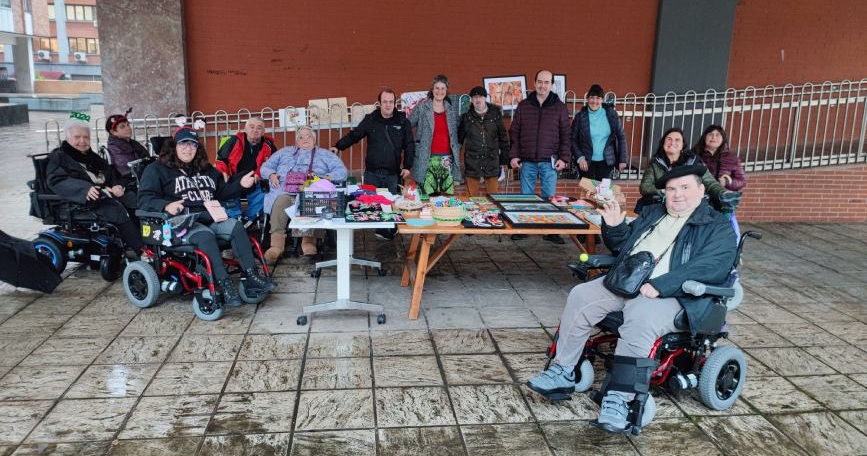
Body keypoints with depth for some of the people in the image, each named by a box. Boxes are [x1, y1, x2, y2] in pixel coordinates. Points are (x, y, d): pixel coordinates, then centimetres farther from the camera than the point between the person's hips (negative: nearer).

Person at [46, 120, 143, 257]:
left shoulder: (93, 157, 29)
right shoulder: (58, 157, 6)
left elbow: (111, 174, 25)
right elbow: (57, 181, -10)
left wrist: (117, 186, -3)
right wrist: (85, 189, -30)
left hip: (107, 193, 7)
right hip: (84, 200, -7)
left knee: (135, 202, -22)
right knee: (116, 209, -34)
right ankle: (141, 250, -36)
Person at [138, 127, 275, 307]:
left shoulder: (206, 169, 26)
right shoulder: (157, 169, 7)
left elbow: (221, 192, 32)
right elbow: (145, 199, -5)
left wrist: (241, 184, 14)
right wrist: (166, 206, -27)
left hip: (209, 218, 6)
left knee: (235, 225, -24)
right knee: (205, 235, -37)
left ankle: (251, 276, -29)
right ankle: (225, 285, -44)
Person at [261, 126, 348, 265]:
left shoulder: (325, 154, 26)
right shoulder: (285, 152, 35)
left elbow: (342, 171, 11)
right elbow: (266, 166, 28)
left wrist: (326, 178, -9)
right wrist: (271, 175, 4)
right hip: (284, 191, 1)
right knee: (281, 200, -35)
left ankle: (308, 241, -42)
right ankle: (277, 243, -41)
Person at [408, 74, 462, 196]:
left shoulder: (453, 108, 13)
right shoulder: (421, 108, 2)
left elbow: (456, 132, 20)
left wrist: (457, 151, 11)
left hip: (447, 158, 3)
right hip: (427, 159, -3)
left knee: (449, 195, 0)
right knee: (428, 196, -7)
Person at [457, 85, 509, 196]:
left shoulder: (495, 114, 3)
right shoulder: (466, 116, 1)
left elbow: (503, 138, 8)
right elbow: (459, 138, 5)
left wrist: (504, 161, 7)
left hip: (492, 161, 1)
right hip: (472, 162, -1)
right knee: (472, 197, 3)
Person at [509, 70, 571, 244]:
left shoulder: (559, 107, 4)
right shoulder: (523, 105, 6)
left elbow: (565, 135, 4)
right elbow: (514, 133, 8)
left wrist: (564, 158, -4)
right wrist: (513, 155, 0)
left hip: (549, 162, -1)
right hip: (527, 161, 1)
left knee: (549, 197, 1)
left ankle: (550, 231, 10)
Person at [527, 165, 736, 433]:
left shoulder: (718, 227, 3)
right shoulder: (653, 214, 23)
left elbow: (711, 266, -15)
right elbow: (622, 245, 30)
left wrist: (659, 285, -26)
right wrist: (614, 227, 5)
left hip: (670, 296, -6)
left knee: (640, 319, -36)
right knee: (580, 296, -13)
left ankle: (618, 399, -29)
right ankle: (562, 372, -4)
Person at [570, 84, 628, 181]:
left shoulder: (611, 114, -1)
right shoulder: (580, 116, -3)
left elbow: (621, 136, 3)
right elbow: (573, 139, 1)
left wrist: (622, 160, 0)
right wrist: (580, 157, -11)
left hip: (606, 162, 0)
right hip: (586, 162, 0)